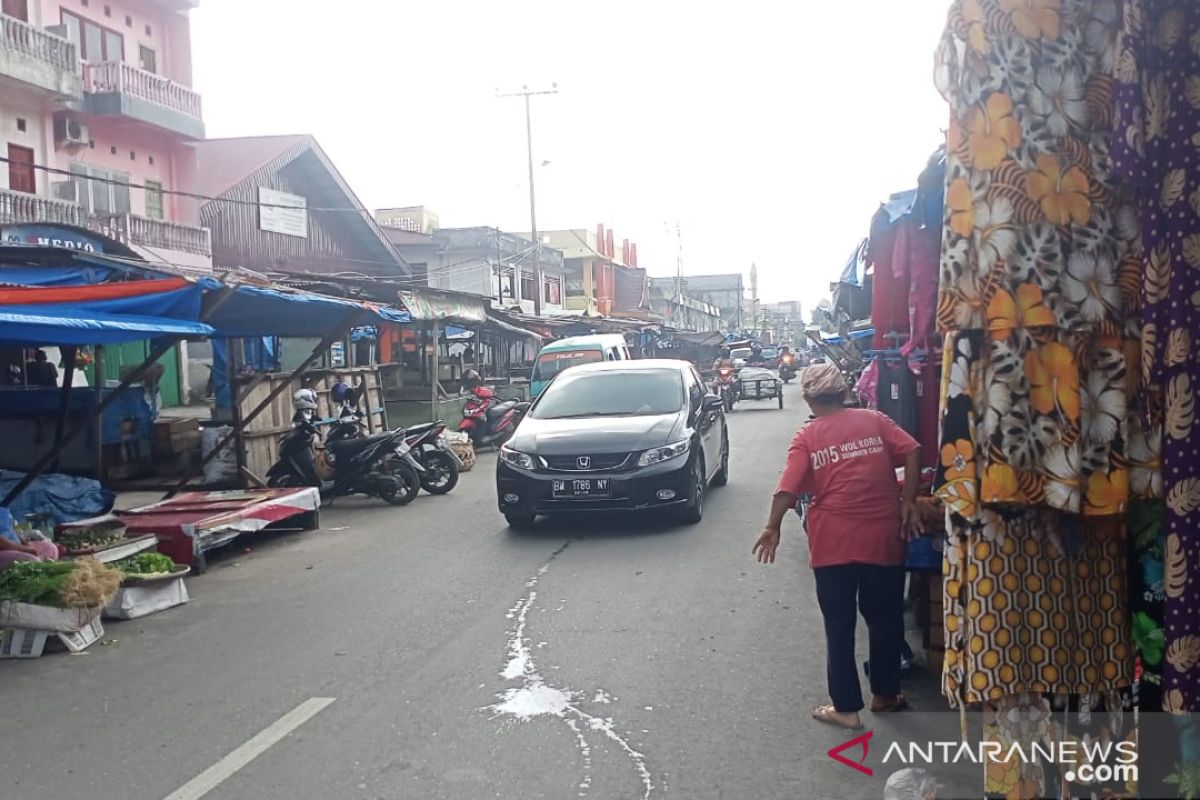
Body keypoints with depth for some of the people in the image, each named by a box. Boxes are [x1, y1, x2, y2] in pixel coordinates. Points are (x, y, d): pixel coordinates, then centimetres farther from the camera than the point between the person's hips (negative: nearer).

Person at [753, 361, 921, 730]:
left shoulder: (807, 437, -1)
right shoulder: (874, 420, 5)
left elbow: (788, 488, -9)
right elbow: (912, 453, -6)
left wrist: (772, 527, 0)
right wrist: (908, 502, -2)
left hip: (833, 542, -2)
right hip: (883, 536, 2)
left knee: (839, 625, 7)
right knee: (885, 618, 18)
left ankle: (846, 707, 12)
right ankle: (885, 694, 30)